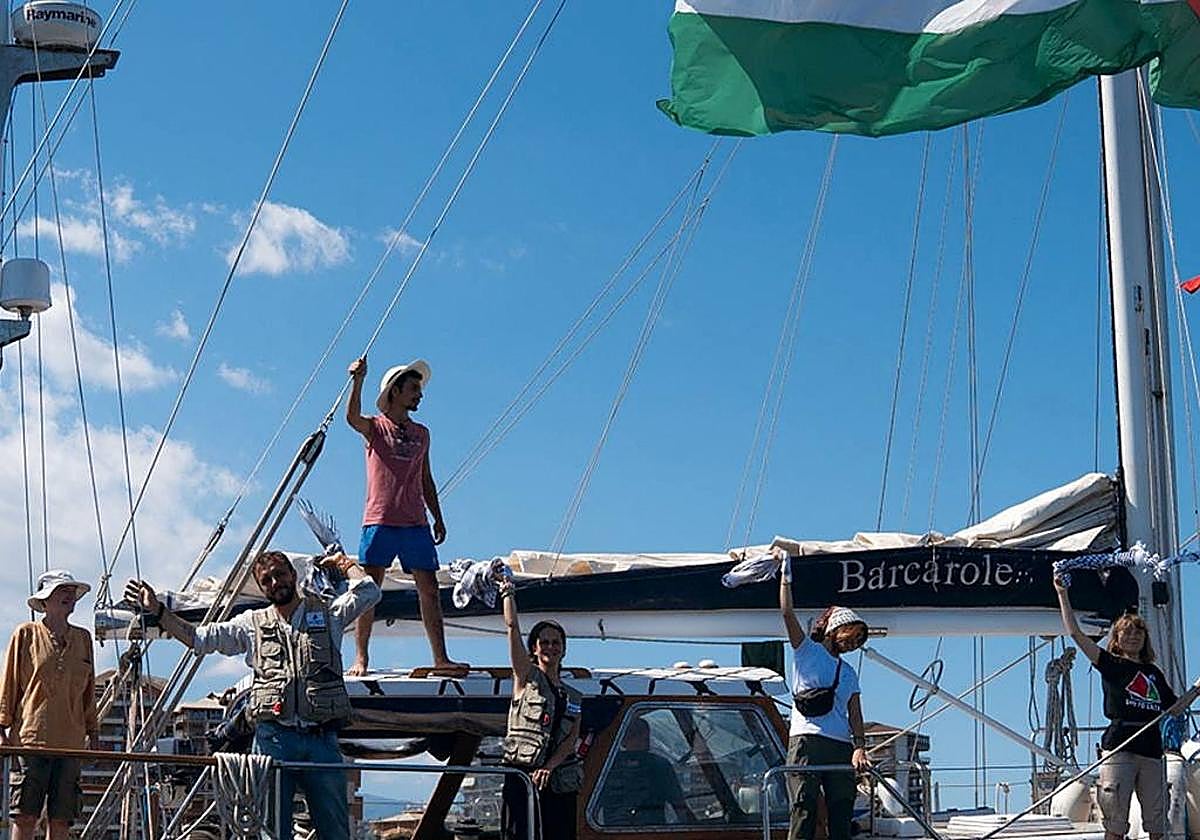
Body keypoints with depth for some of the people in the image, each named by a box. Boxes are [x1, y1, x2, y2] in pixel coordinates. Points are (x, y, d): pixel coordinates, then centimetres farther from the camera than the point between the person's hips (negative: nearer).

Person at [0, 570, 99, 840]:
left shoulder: (83, 638, 16)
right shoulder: (26, 634, 4)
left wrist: (93, 733, 17)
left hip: (70, 741, 4)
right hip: (31, 737, -4)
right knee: (25, 817, -6)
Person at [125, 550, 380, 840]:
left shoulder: (327, 614, 12)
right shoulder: (252, 624, 16)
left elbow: (368, 591, 1)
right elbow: (198, 637, 17)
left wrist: (343, 562, 16)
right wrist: (157, 610, 10)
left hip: (322, 740, -1)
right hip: (273, 739, 1)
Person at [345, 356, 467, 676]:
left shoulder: (421, 434, 19)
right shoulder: (375, 427, 5)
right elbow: (352, 418, -19)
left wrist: (438, 517, 15)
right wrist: (358, 380, -33)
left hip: (415, 523, 4)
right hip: (379, 521, -4)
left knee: (429, 589, -1)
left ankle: (441, 658, 0)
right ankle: (361, 658, 3)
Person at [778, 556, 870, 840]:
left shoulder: (849, 673, 22)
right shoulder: (807, 650, 11)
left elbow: (855, 715, 11)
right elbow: (788, 614, -2)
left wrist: (859, 747, -4)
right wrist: (786, 578, -4)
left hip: (841, 747, 5)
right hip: (807, 741, -5)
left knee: (842, 815, 1)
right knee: (804, 809, -11)